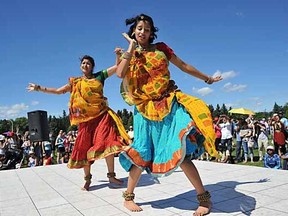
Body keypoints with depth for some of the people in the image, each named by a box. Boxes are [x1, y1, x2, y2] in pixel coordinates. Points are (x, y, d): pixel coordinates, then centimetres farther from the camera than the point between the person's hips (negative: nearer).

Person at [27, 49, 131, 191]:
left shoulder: (99, 76, 9)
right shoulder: (76, 82, 12)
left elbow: (117, 67, 9)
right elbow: (58, 91, 15)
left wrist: (118, 54, -8)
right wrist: (39, 88, 13)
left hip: (102, 115, -1)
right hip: (86, 118, 1)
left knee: (108, 143, -6)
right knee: (85, 147, 3)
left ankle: (111, 175, 5)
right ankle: (87, 178, 17)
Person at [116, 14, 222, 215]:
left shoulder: (160, 48, 11)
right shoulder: (129, 55, 10)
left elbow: (183, 66, 18)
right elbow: (120, 73, -12)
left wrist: (207, 78, 25)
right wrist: (132, 48, -5)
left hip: (169, 104, 0)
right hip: (146, 109, 0)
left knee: (182, 151, -10)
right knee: (142, 154, 1)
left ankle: (204, 197, 2)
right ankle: (128, 197, 20)